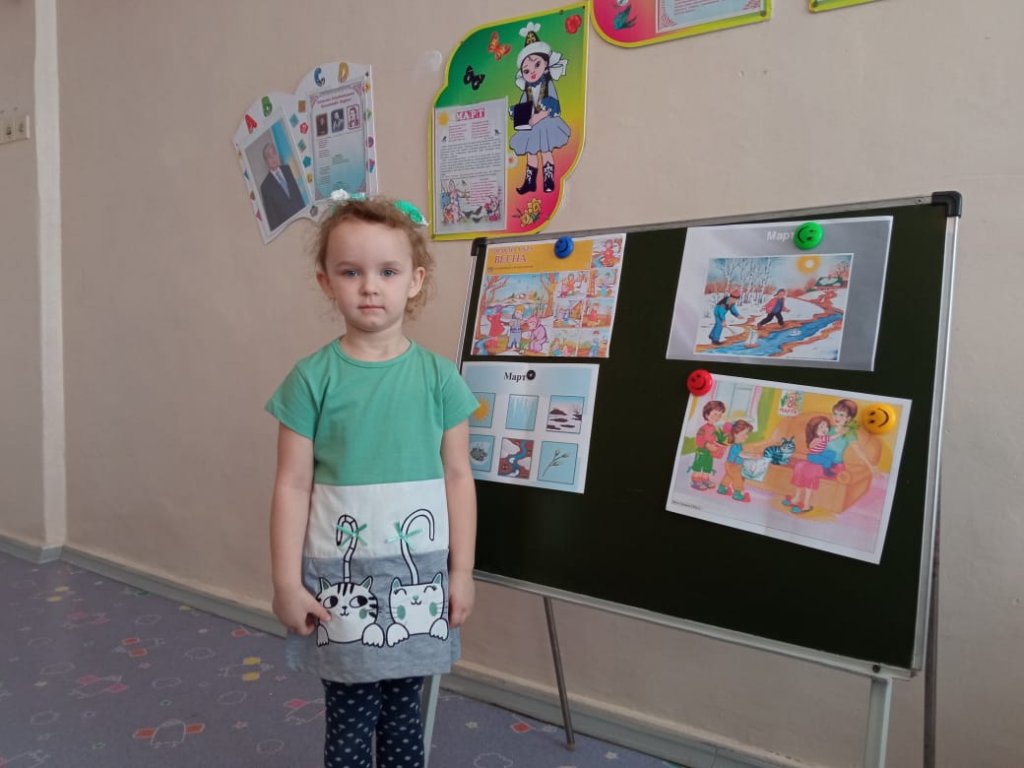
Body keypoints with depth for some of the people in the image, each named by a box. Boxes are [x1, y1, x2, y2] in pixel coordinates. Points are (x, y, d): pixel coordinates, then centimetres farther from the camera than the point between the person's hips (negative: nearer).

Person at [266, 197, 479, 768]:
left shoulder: (438, 376, -3)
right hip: (339, 579, -1)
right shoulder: (312, 378, -6)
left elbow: (457, 477, 0)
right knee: (350, 720, 12)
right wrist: (287, 581, -4)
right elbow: (293, 485, -4)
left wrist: (462, 572, 1)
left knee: (403, 712, 17)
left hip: (418, 576, 1)